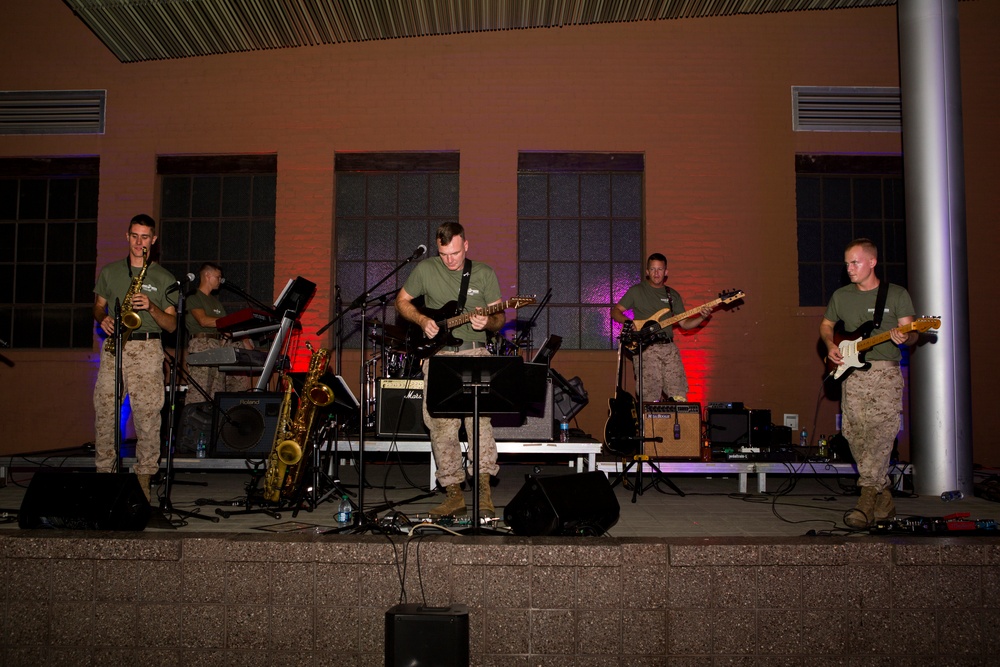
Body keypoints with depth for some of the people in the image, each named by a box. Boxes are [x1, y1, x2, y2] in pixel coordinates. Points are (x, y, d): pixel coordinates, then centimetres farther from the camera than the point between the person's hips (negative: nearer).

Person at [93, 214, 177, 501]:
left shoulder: (164, 278, 9)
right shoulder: (109, 272, 16)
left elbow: (171, 325, 6)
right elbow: (98, 307, 22)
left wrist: (151, 308, -11)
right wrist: (103, 318, -1)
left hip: (147, 350, -2)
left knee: (147, 414, -8)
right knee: (103, 412, -1)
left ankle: (144, 478, -1)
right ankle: (103, 473, 9)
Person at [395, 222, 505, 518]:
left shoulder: (485, 274, 6)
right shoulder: (425, 270, 6)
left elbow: (499, 317, 9)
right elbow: (401, 300, 16)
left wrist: (487, 322, -14)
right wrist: (422, 320, -2)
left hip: (475, 353, -1)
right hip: (438, 355, 1)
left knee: (479, 417, -20)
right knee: (442, 427, -1)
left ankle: (484, 488, -15)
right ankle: (455, 494, 8)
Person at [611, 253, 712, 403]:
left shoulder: (673, 295, 17)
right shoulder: (636, 291, 6)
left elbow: (684, 324, 16)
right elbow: (615, 311, 5)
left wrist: (702, 317, -2)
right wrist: (629, 322, -13)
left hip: (669, 347, 4)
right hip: (646, 348, -4)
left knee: (679, 397, -3)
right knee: (650, 399, -9)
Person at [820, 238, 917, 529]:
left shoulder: (897, 295, 6)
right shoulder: (841, 296, 15)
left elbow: (911, 334, 3)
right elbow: (826, 325, 27)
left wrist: (904, 337, -20)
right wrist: (830, 346, 7)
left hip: (886, 372, -4)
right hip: (851, 374, 4)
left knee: (880, 432, -19)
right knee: (856, 437, 0)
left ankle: (867, 500, -22)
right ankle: (884, 501, 13)